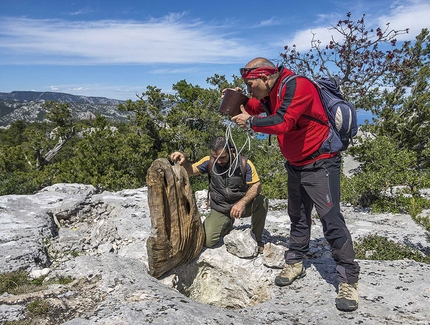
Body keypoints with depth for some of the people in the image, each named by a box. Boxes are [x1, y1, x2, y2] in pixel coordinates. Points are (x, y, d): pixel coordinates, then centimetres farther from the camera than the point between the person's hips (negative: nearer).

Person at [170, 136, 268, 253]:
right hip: (219, 209, 1)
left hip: (241, 206, -1)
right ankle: (228, 224, 21)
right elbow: (190, 171, -2)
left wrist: (242, 202, -30)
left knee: (262, 202, -30)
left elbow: (256, 186, -13)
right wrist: (184, 161, -26)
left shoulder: (244, 163, -12)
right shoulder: (210, 162, -7)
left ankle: (257, 239, -4)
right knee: (207, 241, -15)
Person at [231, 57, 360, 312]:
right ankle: (295, 264, 29)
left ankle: (349, 280, 0)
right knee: (298, 217, 16)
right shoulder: (271, 94, 6)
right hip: (296, 165, 9)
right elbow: (256, 109, 20)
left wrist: (249, 122, -20)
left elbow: (282, 122, -33)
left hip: (320, 164, -9)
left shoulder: (297, 86, -21)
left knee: (331, 220, -11)